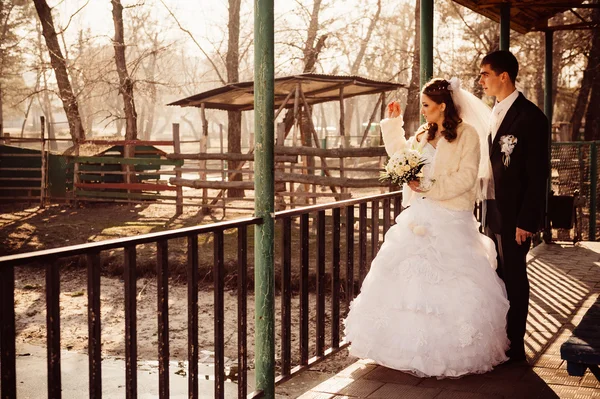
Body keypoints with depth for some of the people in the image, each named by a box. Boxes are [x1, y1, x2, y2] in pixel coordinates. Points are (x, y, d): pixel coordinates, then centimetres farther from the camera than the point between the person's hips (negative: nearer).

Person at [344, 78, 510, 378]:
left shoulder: (467, 135, -7)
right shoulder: (423, 134, 14)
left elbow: (465, 177, -14)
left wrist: (429, 187, -18)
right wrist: (393, 124, 21)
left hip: (451, 220, -7)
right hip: (420, 216, 7)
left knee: (449, 283, -6)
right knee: (412, 278, 5)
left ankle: (452, 351, 5)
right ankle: (415, 345, 13)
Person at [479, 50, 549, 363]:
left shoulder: (530, 116, -12)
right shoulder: (494, 114, 12)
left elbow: (537, 174, -14)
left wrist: (527, 220, -17)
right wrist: (485, 208, 10)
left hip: (514, 214, -7)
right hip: (492, 211, 7)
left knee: (513, 277, 2)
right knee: (498, 276, 12)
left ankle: (515, 346, 13)